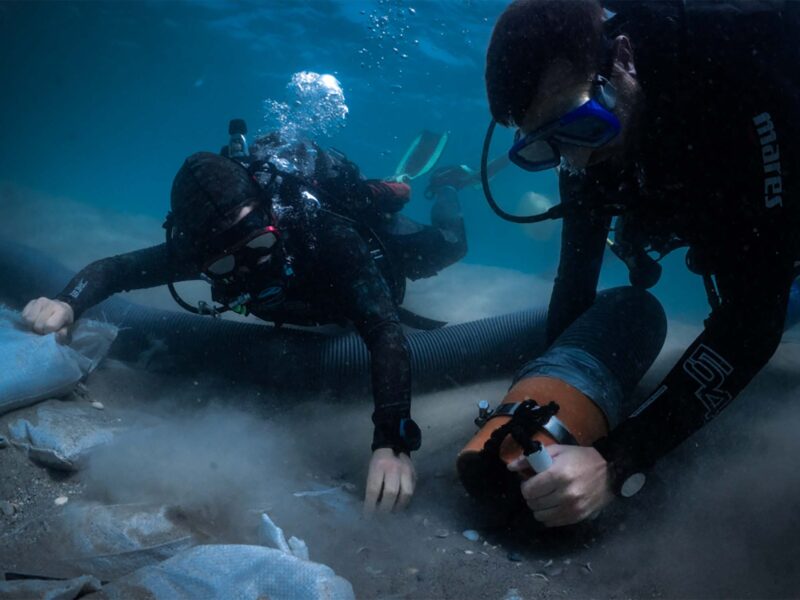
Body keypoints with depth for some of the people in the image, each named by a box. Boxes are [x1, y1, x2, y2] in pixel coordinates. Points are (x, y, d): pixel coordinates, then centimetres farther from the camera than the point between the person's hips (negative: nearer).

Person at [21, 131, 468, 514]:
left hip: (376, 242, -3)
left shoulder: (327, 237, -52)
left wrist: (394, 442, -76)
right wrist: (68, 303, -52)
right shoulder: (209, 247, -37)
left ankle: (443, 188, 53)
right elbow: (115, 267, -28)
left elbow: (384, 331, -61)